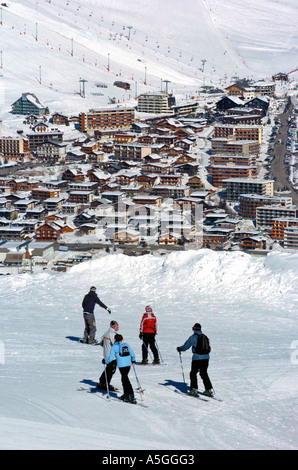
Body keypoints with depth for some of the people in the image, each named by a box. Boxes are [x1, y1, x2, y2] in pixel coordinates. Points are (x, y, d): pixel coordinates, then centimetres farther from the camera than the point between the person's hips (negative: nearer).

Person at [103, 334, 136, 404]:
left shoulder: (114, 347, -2)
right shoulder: (126, 345, 10)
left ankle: (131, 397, -8)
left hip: (121, 365, -5)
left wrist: (105, 361, 13)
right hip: (128, 364, 5)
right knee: (124, 379, 20)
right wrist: (133, 360, 33)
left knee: (126, 380, -2)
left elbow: (110, 358, -6)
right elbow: (132, 354, 13)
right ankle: (126, 395, 24)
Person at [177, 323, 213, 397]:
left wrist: (179, 349, 15)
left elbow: (186, 346, -3)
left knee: (193, 373, 6)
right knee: (204, 374, 16)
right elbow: (208, 348, 19)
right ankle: (209, 390, 12)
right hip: (206, 357, 6)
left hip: (197, 358, -6)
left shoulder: (193, 337, -7)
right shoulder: (205, 337, 11)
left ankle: (194, 390, -2)